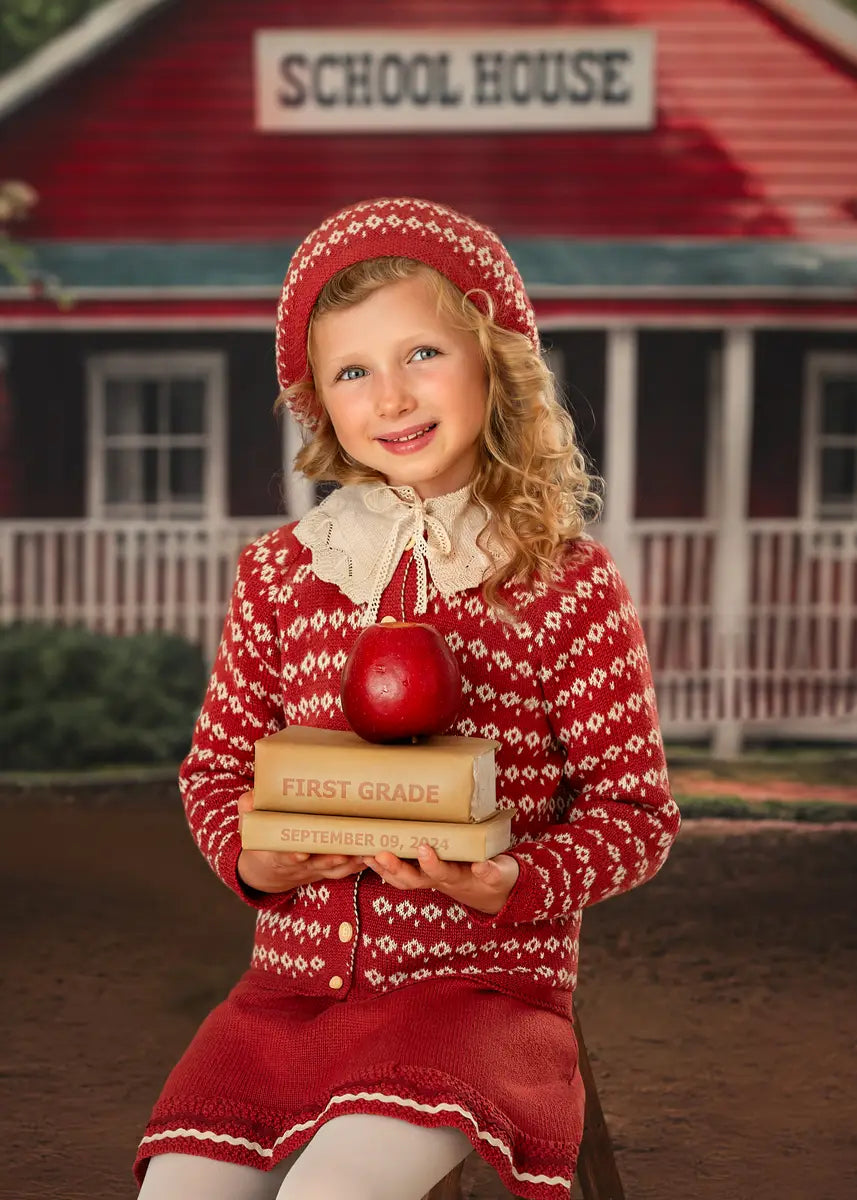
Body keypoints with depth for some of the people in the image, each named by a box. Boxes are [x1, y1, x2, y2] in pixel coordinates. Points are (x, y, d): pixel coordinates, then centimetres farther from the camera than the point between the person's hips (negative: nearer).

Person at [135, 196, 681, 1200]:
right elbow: (216, 764, 16)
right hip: (293, 982, 4)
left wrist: (515, 883, -18)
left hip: (480, 980, -3)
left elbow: (636, 809, 0)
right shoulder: (280, 574, 6)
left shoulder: (567, 585, -4)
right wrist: (247, 855, -6)